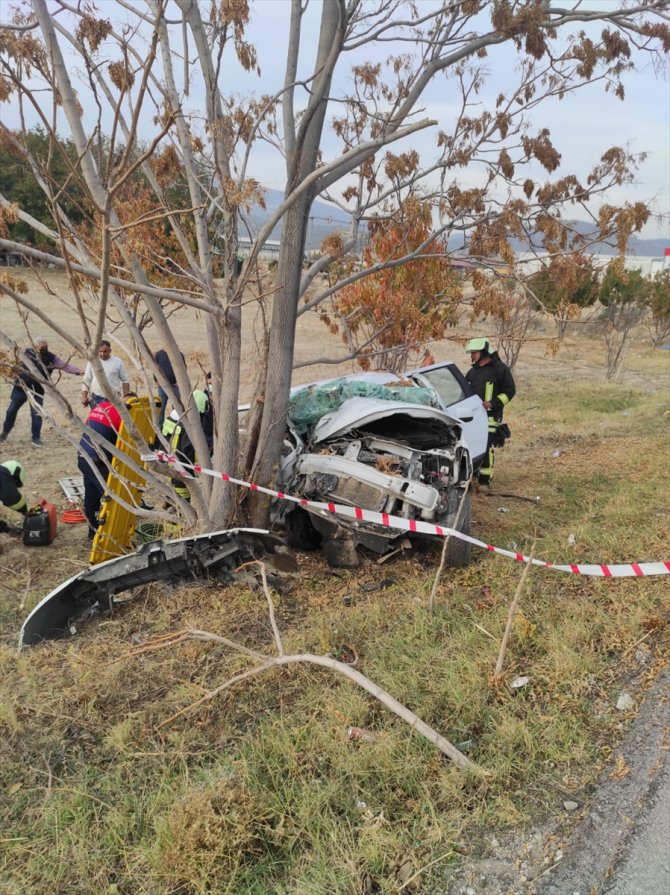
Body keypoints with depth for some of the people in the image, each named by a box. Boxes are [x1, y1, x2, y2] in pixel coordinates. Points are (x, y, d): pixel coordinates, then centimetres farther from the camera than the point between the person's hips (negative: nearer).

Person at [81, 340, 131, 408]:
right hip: (96, 399, 1)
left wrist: (126, 397, 1)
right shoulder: (92, 362, 5)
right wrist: (84, 396, 1)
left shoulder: (118, 362, 2)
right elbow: (86, 380, 9)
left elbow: (125, 380, 6)